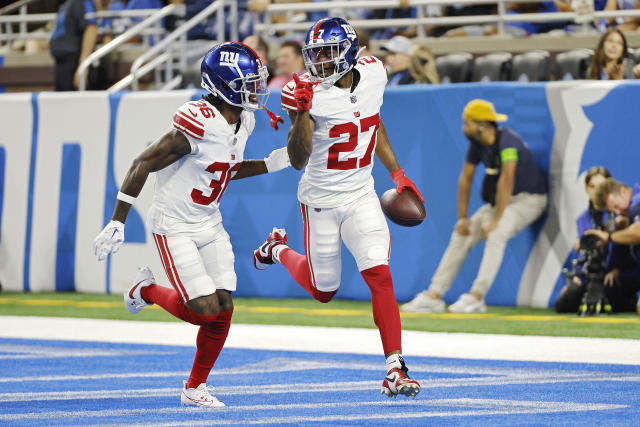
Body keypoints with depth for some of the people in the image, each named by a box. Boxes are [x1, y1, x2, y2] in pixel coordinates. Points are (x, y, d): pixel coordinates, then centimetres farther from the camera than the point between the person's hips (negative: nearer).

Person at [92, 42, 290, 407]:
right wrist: (117, 223, -18)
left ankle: (195, 388, 18)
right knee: (205, 310, -13)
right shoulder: (199, 124, -26)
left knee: (223, 309, 1)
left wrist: (273, 163, 4)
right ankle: (148, 291, 17)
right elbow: (143, 165, -19)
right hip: (174, 227, -8)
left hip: (210, 224, 8)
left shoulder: (243, 122, 1)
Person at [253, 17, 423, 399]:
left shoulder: (374, 74, -5)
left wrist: (396, 172, 13)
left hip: (361, 195, 3)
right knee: (323, 290, 12)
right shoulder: (310, 92, -19)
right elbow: (298, 161, -26)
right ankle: (279, 250, 44)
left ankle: (395, 370, -13)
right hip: (321, 199, -3)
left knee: (379, 274, -15)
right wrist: (301, 113, -40)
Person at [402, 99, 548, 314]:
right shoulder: (477, 143, -1)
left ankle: (476, 297, -33)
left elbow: (506, 181, -31)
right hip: (501, 200, 9)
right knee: (461, 235, 2)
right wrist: (462, 218, 5)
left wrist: (496, 220, -31)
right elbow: (465, 179, 7)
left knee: (496, 234, -32)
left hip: (529, 198, -9)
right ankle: (434, 296, 3)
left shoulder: (507, 141, -26)